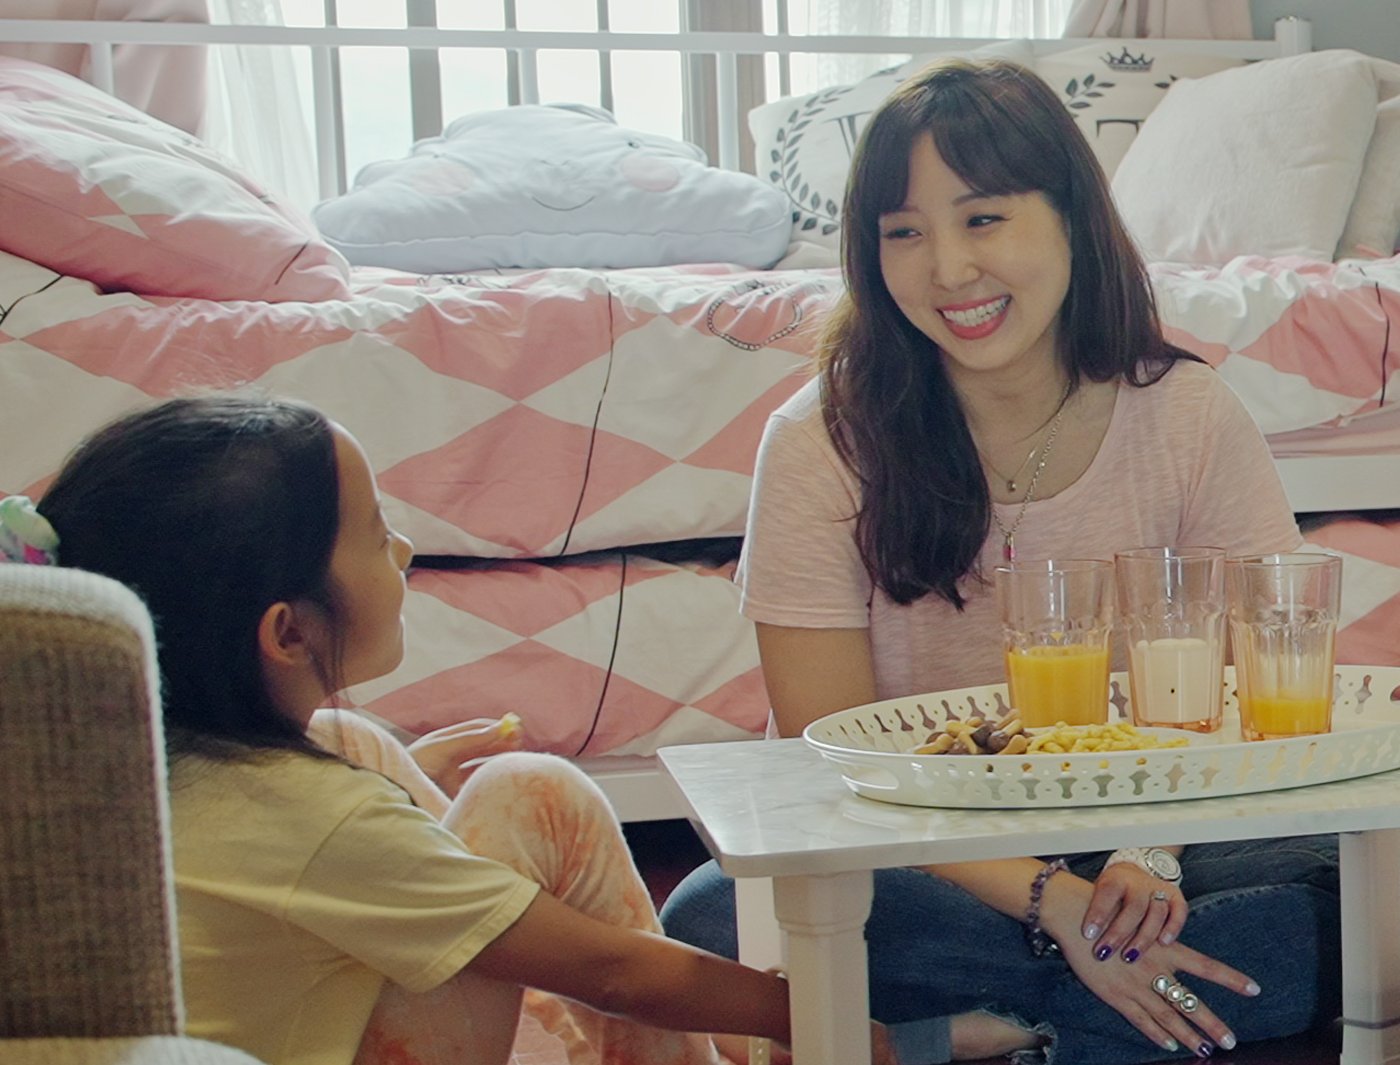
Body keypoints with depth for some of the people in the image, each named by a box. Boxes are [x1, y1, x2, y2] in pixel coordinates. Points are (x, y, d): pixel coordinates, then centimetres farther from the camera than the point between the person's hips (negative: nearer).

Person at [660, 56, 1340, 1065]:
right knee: (710, 917, -31)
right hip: (919, 859, -1)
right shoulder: (825, 440, -10)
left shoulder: (1189, 418, -5)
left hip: (1141, 842, 2)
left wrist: (1153, 852, -23)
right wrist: (1052, 902, -24)